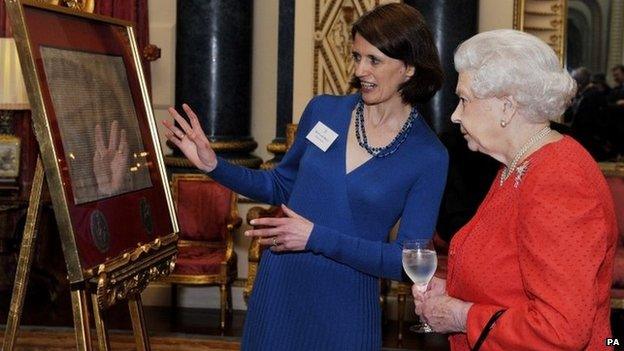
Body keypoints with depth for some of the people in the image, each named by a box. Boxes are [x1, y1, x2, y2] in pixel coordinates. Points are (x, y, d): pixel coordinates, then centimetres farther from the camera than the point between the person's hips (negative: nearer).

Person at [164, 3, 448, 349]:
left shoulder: (429, 156, -11)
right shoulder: (323, 110, -1)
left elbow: (409, 261, -13)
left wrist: (317, 237, -20)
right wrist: (214, 165, -1)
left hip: (344, 309, -3)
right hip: (277, 290, 3)